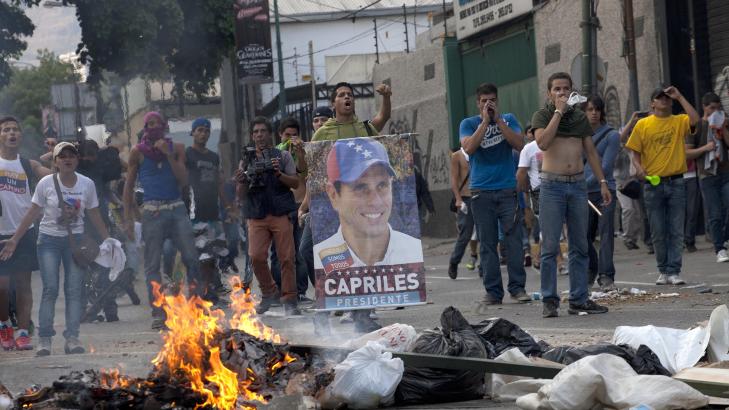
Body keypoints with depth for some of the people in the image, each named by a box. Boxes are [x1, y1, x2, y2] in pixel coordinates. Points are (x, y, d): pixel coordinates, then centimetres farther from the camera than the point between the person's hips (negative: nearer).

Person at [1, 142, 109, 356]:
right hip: (49, 239, -2)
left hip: (75, 240, 2)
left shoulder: (87, 184, -1)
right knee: (50, 289, -9)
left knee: (74, 290, -5)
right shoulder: (46, 183, -6)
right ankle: (44, 339, -5)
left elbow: (94, 216, 8)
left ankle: (72, 338, -4)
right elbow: (32, 214, -2)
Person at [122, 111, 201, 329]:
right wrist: (128, 217, 2)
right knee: (152, 264, -2)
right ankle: (158, 313, 1)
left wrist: (169, 155, -9)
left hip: (177, 208, 1)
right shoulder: (138, 152, 4)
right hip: (152, 211, -1)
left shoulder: (176, 148, 8)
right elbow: (129, 185, 7)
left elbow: (183, 180, 0)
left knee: (191, 258, -5)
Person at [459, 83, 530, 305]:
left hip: (508, 189, 0)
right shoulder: (469, 124, 7)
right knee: (488, 243, 0)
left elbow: (519, 144, -5)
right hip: (481, 192, 0)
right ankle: (493, 291, 2)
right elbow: (469, 147, -10)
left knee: (514, 240, -5)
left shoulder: (508, 119, 10)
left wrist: (498, 120, -8)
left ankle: (517, 287, -1)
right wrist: (485, 122, -11)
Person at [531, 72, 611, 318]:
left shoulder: (580, 117, 13)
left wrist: (602, 182, 9)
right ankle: (549, 301, -2)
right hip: (552, 185, -4)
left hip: (578, 184, 4)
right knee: (550, 247, -5)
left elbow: (590, 151, 16)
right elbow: (543, 142, -18)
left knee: (579, 246, 5)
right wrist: (558, 112, -14)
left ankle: (579, 299, 10)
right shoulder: (542, 116, 1)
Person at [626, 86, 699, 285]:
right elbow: (635, 153, 5)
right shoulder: (643, 125, 4)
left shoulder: (679, 121, 5)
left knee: (676, 231, -2)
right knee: (658, 231, 4)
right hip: (652, 184, 0)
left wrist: (680, 97, -10)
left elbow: (695, 120, -16)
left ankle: (674, 272, 0)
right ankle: (663, 270, 15)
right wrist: (639, 168, -15)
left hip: (676, 182, 0)